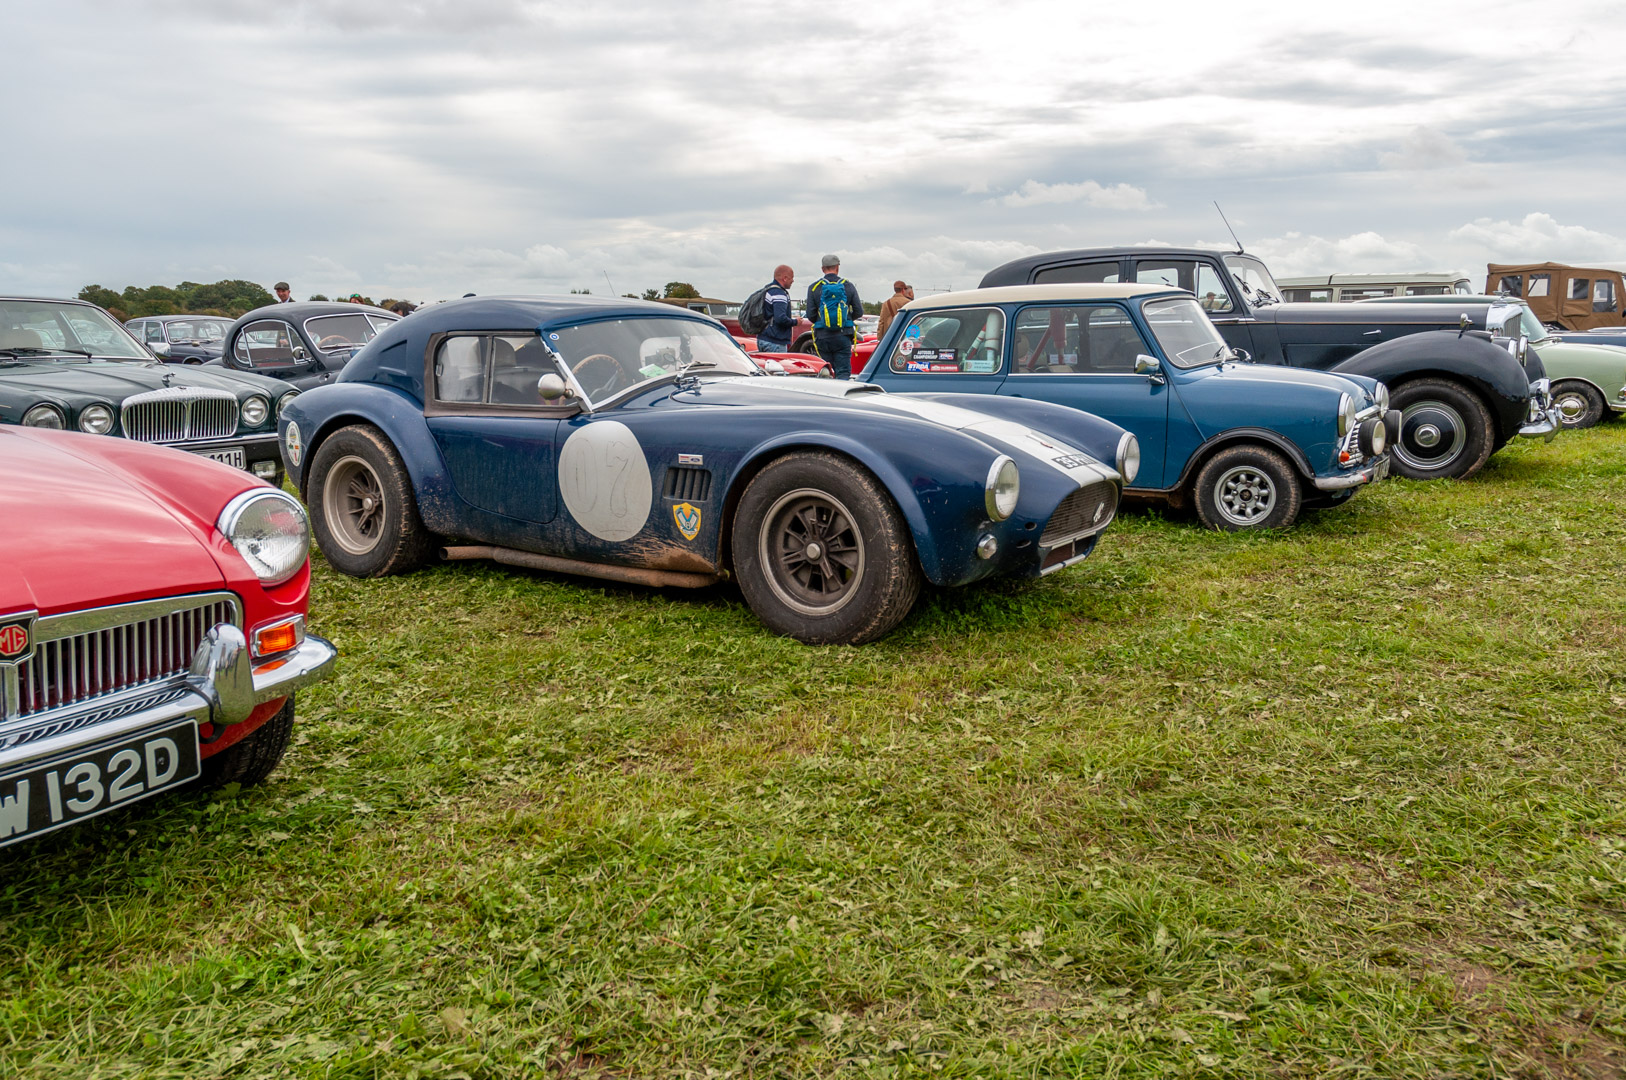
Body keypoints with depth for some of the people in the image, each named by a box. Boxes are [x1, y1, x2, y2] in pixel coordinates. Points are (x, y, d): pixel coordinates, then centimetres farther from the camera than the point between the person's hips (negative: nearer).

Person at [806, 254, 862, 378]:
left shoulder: (814, 288, 0)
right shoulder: (848, 286, 3)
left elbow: (810, 315, -2)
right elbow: (859, 311, 5)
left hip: (822, 336, 0)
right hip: (843, 336, 0)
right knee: (843, 372, 1)